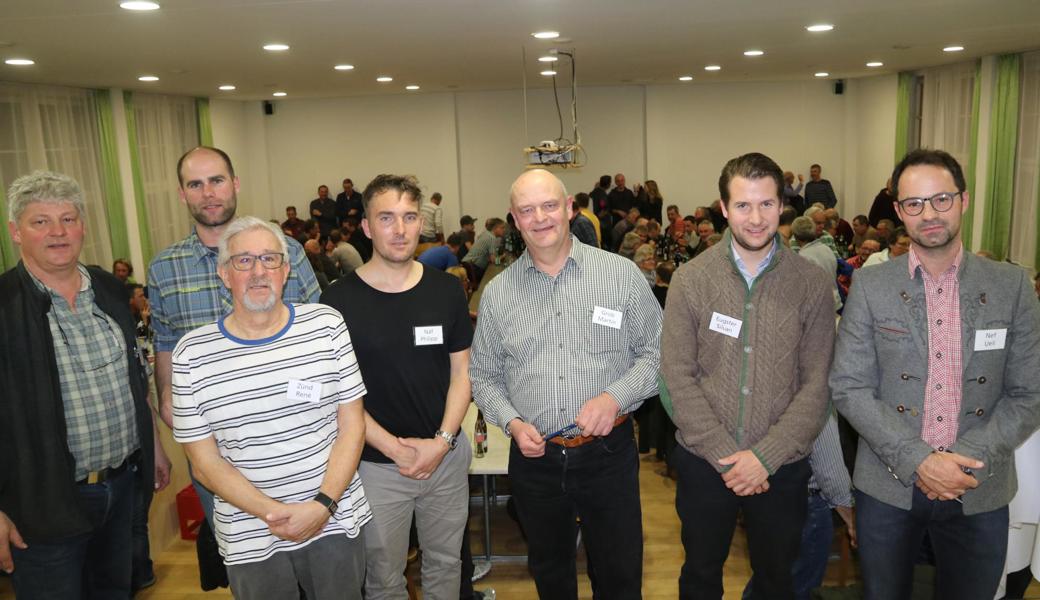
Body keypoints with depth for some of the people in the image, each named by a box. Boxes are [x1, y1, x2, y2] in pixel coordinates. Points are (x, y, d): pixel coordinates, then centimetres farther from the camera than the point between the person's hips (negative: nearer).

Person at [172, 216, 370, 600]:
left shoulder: (326, 325, -4)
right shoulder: (192, 353, -6)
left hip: (336, 522, 1)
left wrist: (323, 504, -14)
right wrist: (272, 513, -16)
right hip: (250, 539, 0)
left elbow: (352, 425, -3)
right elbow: (204, 463, -4)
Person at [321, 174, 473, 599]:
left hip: (446, 456, 3)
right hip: (376, 465, -2)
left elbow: (461, 371, 3)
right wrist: (394, 448, -14)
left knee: (445, 565, 20)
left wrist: (442, 441, -10)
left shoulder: (447, 290, -1)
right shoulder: (338, 300, -10)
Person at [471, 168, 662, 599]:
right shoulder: (497, 292, 1)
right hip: (533, 458, 2)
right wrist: (511, 423, -9)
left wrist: (615, 396, -16)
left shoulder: (622, 274, -4)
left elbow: (657, 351, -1)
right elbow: (484, 376, 8)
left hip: (609, 452, -1)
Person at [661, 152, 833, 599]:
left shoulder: (813, 284, -5)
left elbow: (816, 385, -7)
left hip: (781, 467, 1)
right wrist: (725, 456, -13)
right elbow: (678, 375, -8)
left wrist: (764, 457, -14)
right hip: (703, 462, 0)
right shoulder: (691, 279, -6)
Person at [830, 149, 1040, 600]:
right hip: (888, 487, -1)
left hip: (981, 493, 1)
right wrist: (918, 459, -16)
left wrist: (968, 459, -14)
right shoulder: (870, 286, -5)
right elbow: (848, 388, -7)